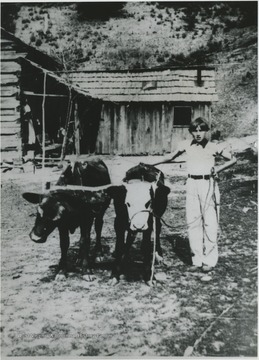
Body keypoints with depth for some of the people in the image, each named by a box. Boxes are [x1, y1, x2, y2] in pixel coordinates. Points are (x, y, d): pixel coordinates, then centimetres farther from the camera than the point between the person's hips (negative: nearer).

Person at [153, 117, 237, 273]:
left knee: (209, 222, -3)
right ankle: (197, 260, 10)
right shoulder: (186, 145, 8)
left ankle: (210, 260, 6)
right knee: (193, 222, 2)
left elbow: (233, 159, 8)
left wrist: (219, 168, -6)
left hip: (208, 184, -3)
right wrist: (151, 164, 14)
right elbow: (171, 158, 20)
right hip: (192, 184, 3)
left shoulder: (213, 147, 0)